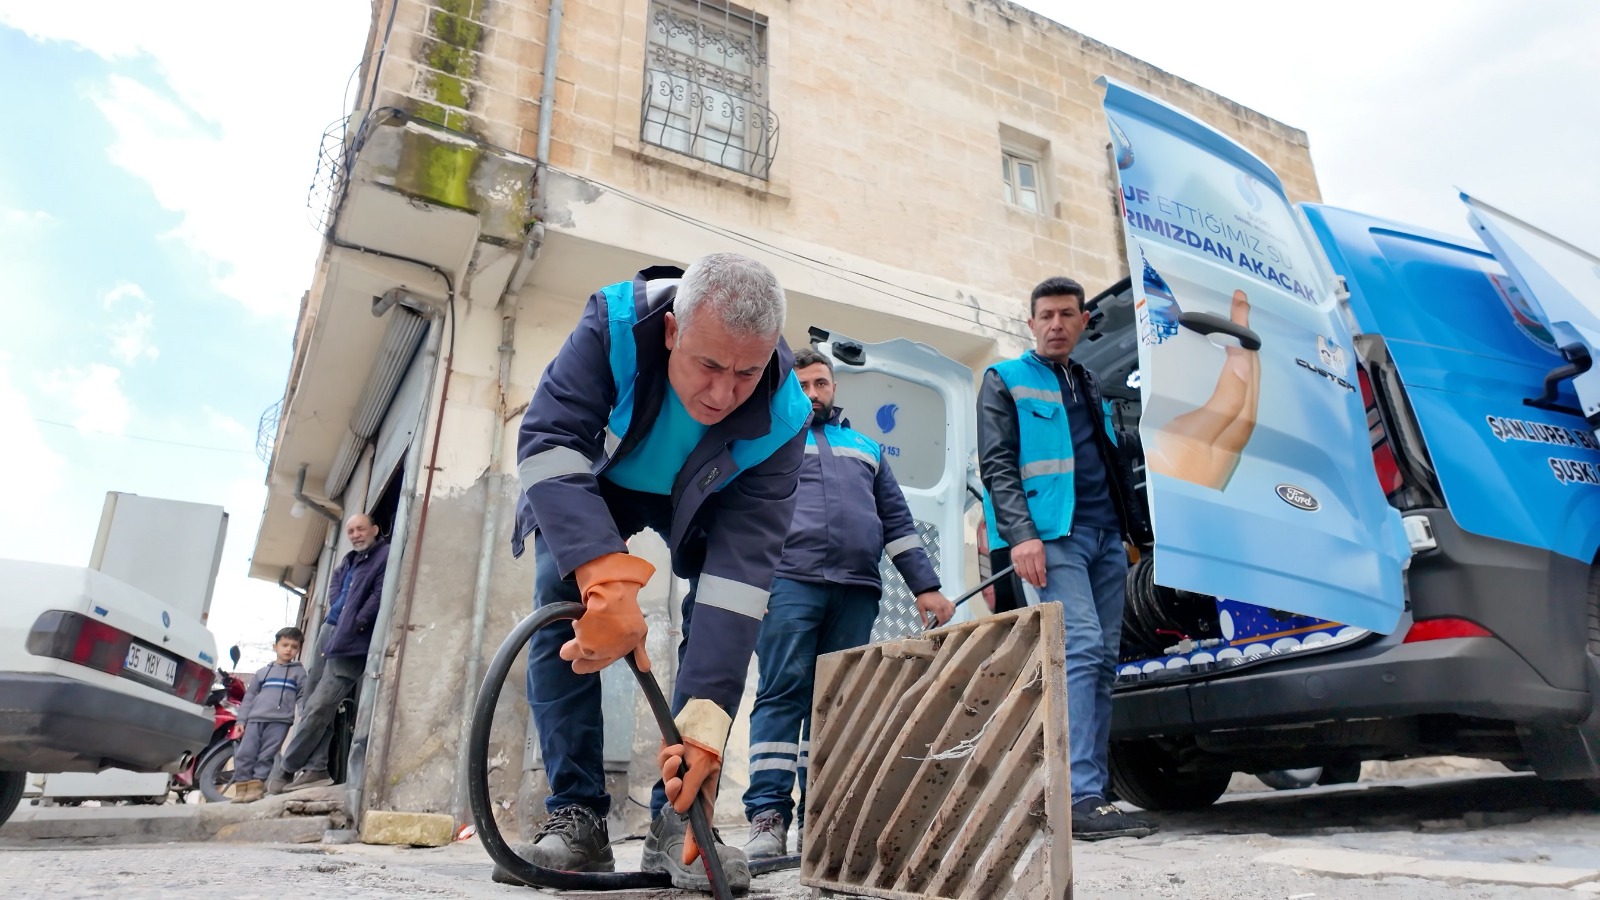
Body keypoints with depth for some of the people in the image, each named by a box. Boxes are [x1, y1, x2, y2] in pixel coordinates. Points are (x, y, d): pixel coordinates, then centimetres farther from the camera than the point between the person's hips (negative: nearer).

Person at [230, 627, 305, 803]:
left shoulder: (299, 672, 11)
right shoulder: (263, 672, 18)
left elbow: (303, 697, 5)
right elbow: (249, 697, 17)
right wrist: (241, 721, 9)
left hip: (280, 721, -3)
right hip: (255, 718, 3)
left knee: (266, 755, -5)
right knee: (245, 753, -5)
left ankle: (257, 784, -1)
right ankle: (242, 784, 1)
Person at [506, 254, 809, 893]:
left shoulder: (781, 419, -36)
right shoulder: (615, 323, -39)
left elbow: (745, 565, -40)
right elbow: (547, 439, -45)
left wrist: (704, 722, -47)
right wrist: (607, 578, -61)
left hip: (698, 502, 1)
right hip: (593, 481, 0)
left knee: (720, 622, -19)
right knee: (560, 603, -19)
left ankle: (679, 818, -8)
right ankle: (576, 817, -10)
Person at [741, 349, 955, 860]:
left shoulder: (866, 448, 27)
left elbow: (897, 522, 23)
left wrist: (925, 585, 13)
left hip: (857, 590, 3)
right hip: (790, 582, -3)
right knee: (783, 691, -10)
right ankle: (768, 814, -10)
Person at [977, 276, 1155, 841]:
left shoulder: (1092, 386, 25)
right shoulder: (1005, 380, 6)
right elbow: (996, 464, -5)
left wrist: (1133, 528, 16)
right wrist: (1021, 534, -17)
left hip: (1106, 535, 7)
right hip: (1053, 532, -6)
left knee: (1103, 660, 3)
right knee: (1082, 646, -19)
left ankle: (1092, 793, 8)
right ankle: (1081, 797, -18)